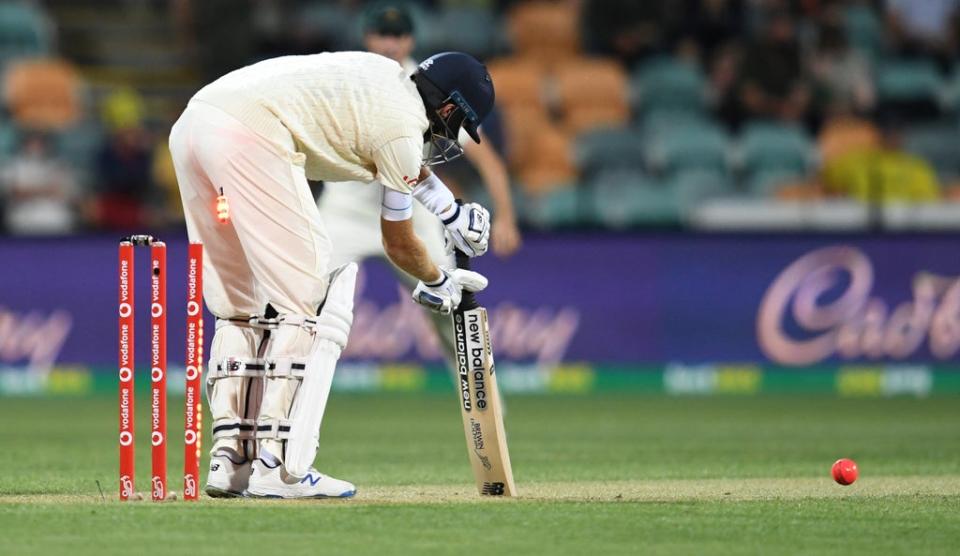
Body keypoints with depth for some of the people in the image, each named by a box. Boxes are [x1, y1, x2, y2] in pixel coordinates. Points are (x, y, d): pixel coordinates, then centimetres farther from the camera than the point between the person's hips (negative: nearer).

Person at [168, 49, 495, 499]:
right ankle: (276, 467, -9)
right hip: (251, 136, -9)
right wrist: (438, 282, 35)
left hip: (189, 126, 9)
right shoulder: (405, 127, 3)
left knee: (238, 308, 15)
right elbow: (398, 244, 17)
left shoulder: (388, 77, 26)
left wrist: (452, 212, 56)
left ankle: (228, 461, 10)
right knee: (306, 301, -3)